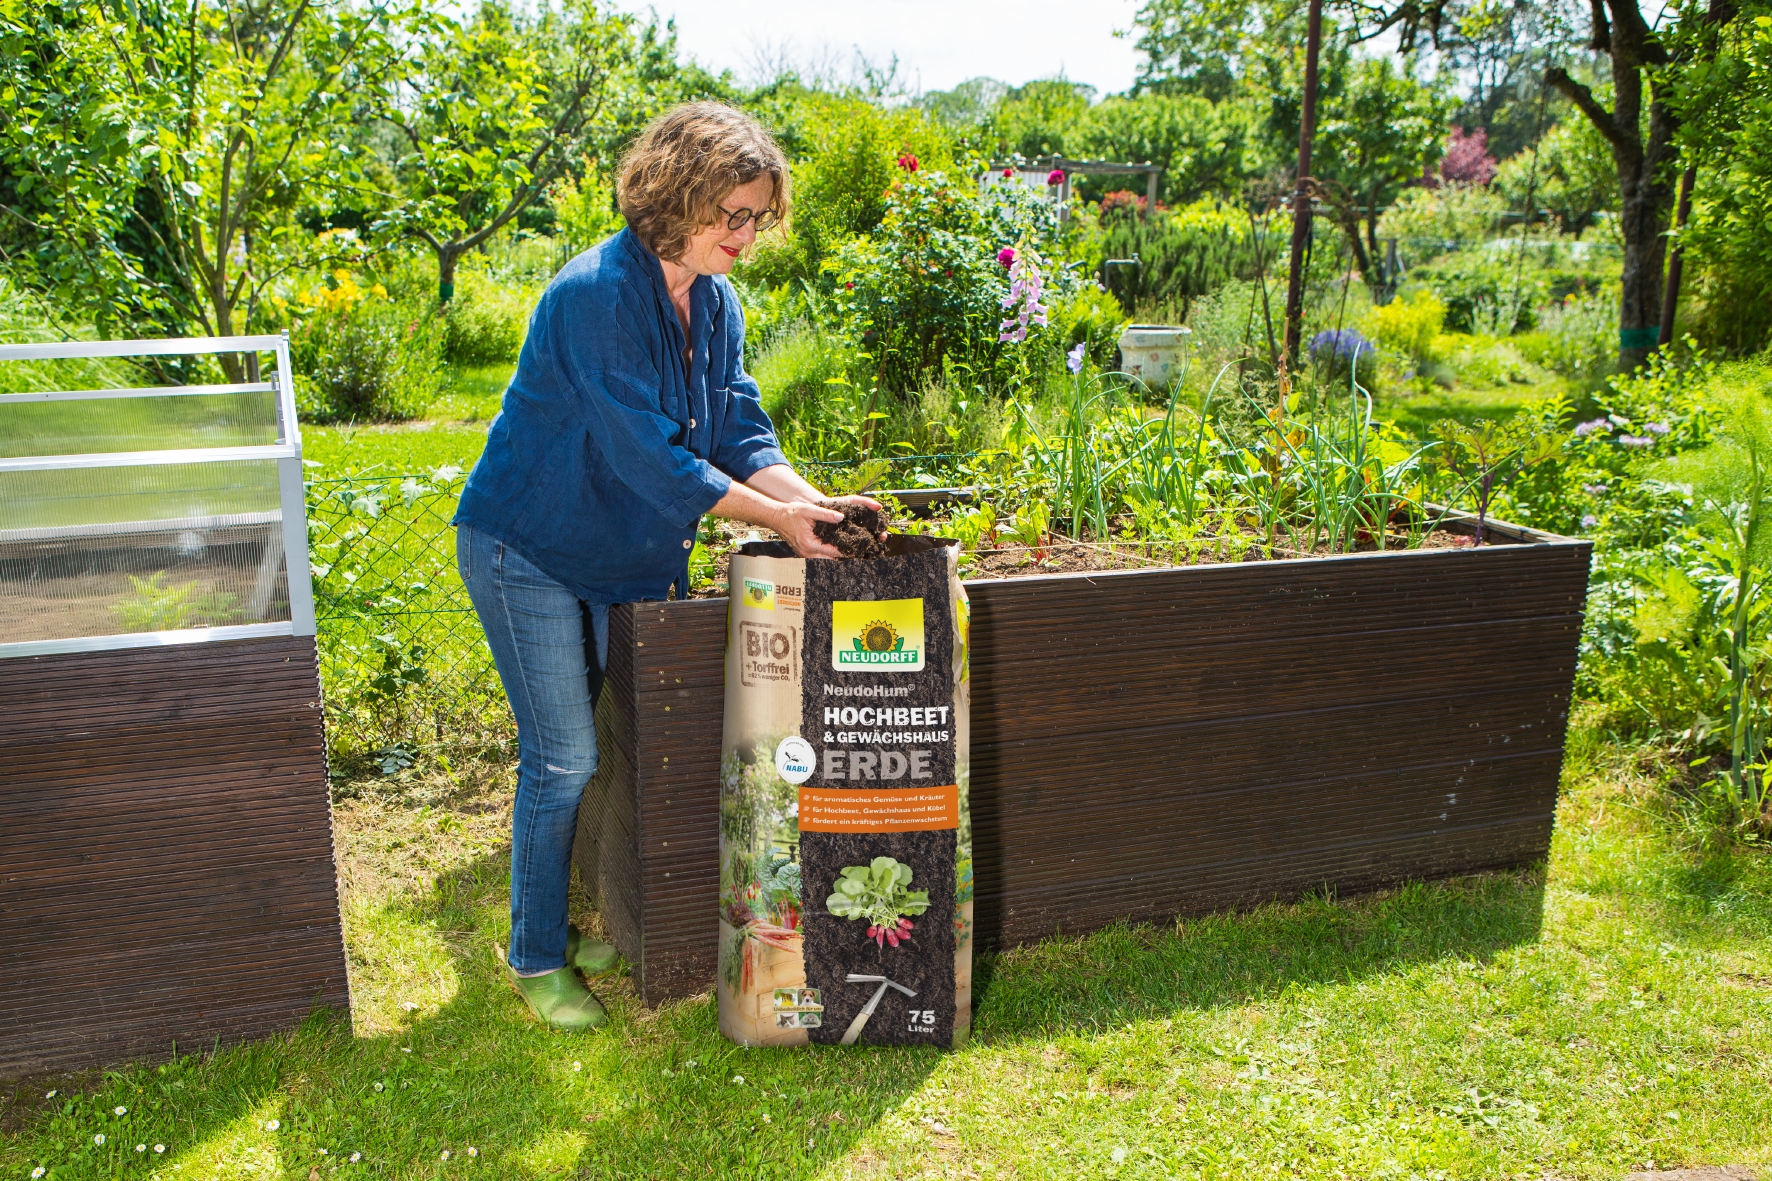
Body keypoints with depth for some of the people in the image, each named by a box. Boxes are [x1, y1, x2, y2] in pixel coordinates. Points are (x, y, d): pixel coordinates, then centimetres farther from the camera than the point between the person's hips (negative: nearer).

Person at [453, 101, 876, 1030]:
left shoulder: (715, 303, 2)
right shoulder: (598, 294, -24)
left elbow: (739, 430, 1)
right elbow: (643, 453, -27)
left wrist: (814, 501, -16)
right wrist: (773, 516, -26)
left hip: (628, 552, 8)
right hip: (529, 550, -8)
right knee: (565, 758, -5)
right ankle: (534, 957, 13)